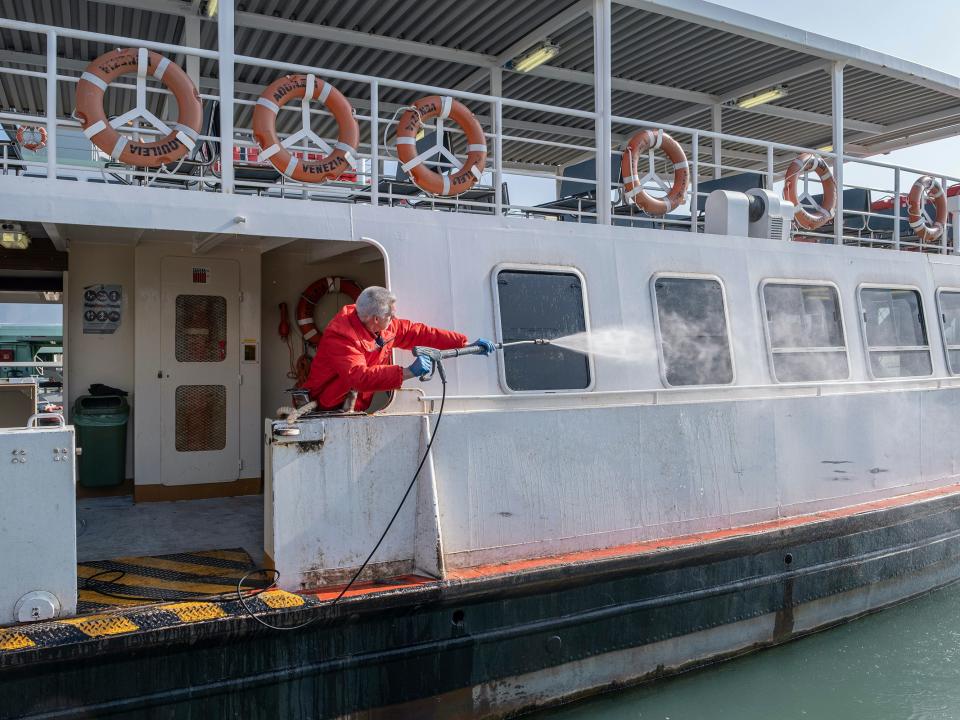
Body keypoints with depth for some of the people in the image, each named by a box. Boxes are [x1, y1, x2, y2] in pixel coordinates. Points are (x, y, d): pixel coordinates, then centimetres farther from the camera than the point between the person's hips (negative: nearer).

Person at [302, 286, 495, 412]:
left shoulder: (387, 327, 0)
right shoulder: (340, 336, -24)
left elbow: (420, 333, 7)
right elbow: (359, 377, -36)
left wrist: (466, 343, 4)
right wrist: (407, 372, -42)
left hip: (356, 411, 8)